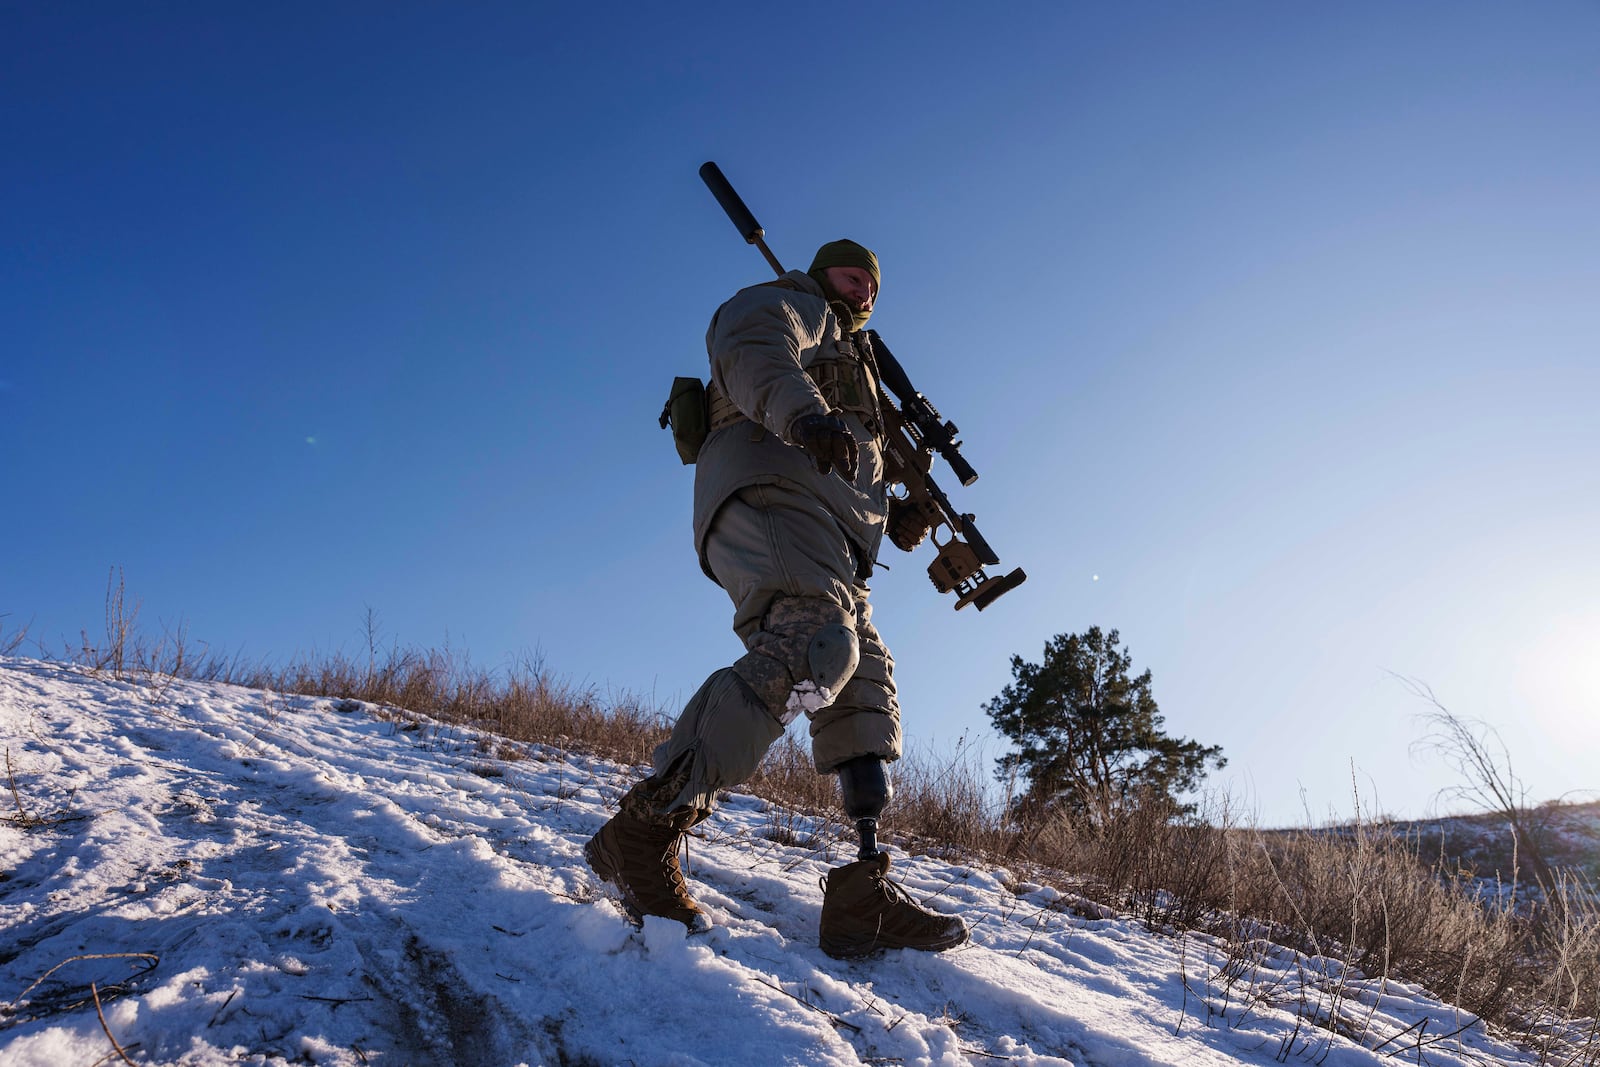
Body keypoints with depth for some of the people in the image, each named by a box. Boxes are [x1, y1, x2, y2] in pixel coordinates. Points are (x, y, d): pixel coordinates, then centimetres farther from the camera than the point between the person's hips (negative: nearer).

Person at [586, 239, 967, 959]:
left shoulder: (850, 364, 42)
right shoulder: (786, 305, 16)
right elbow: (749, 350, -11)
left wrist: (892, 515, 19)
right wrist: (804, 411, -31)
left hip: (832, 548, 10)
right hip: (770, 490, -10)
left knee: (865, 690, 0)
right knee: (811, 649, -32)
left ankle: (863, 900, -4)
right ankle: (643, 831, -30)